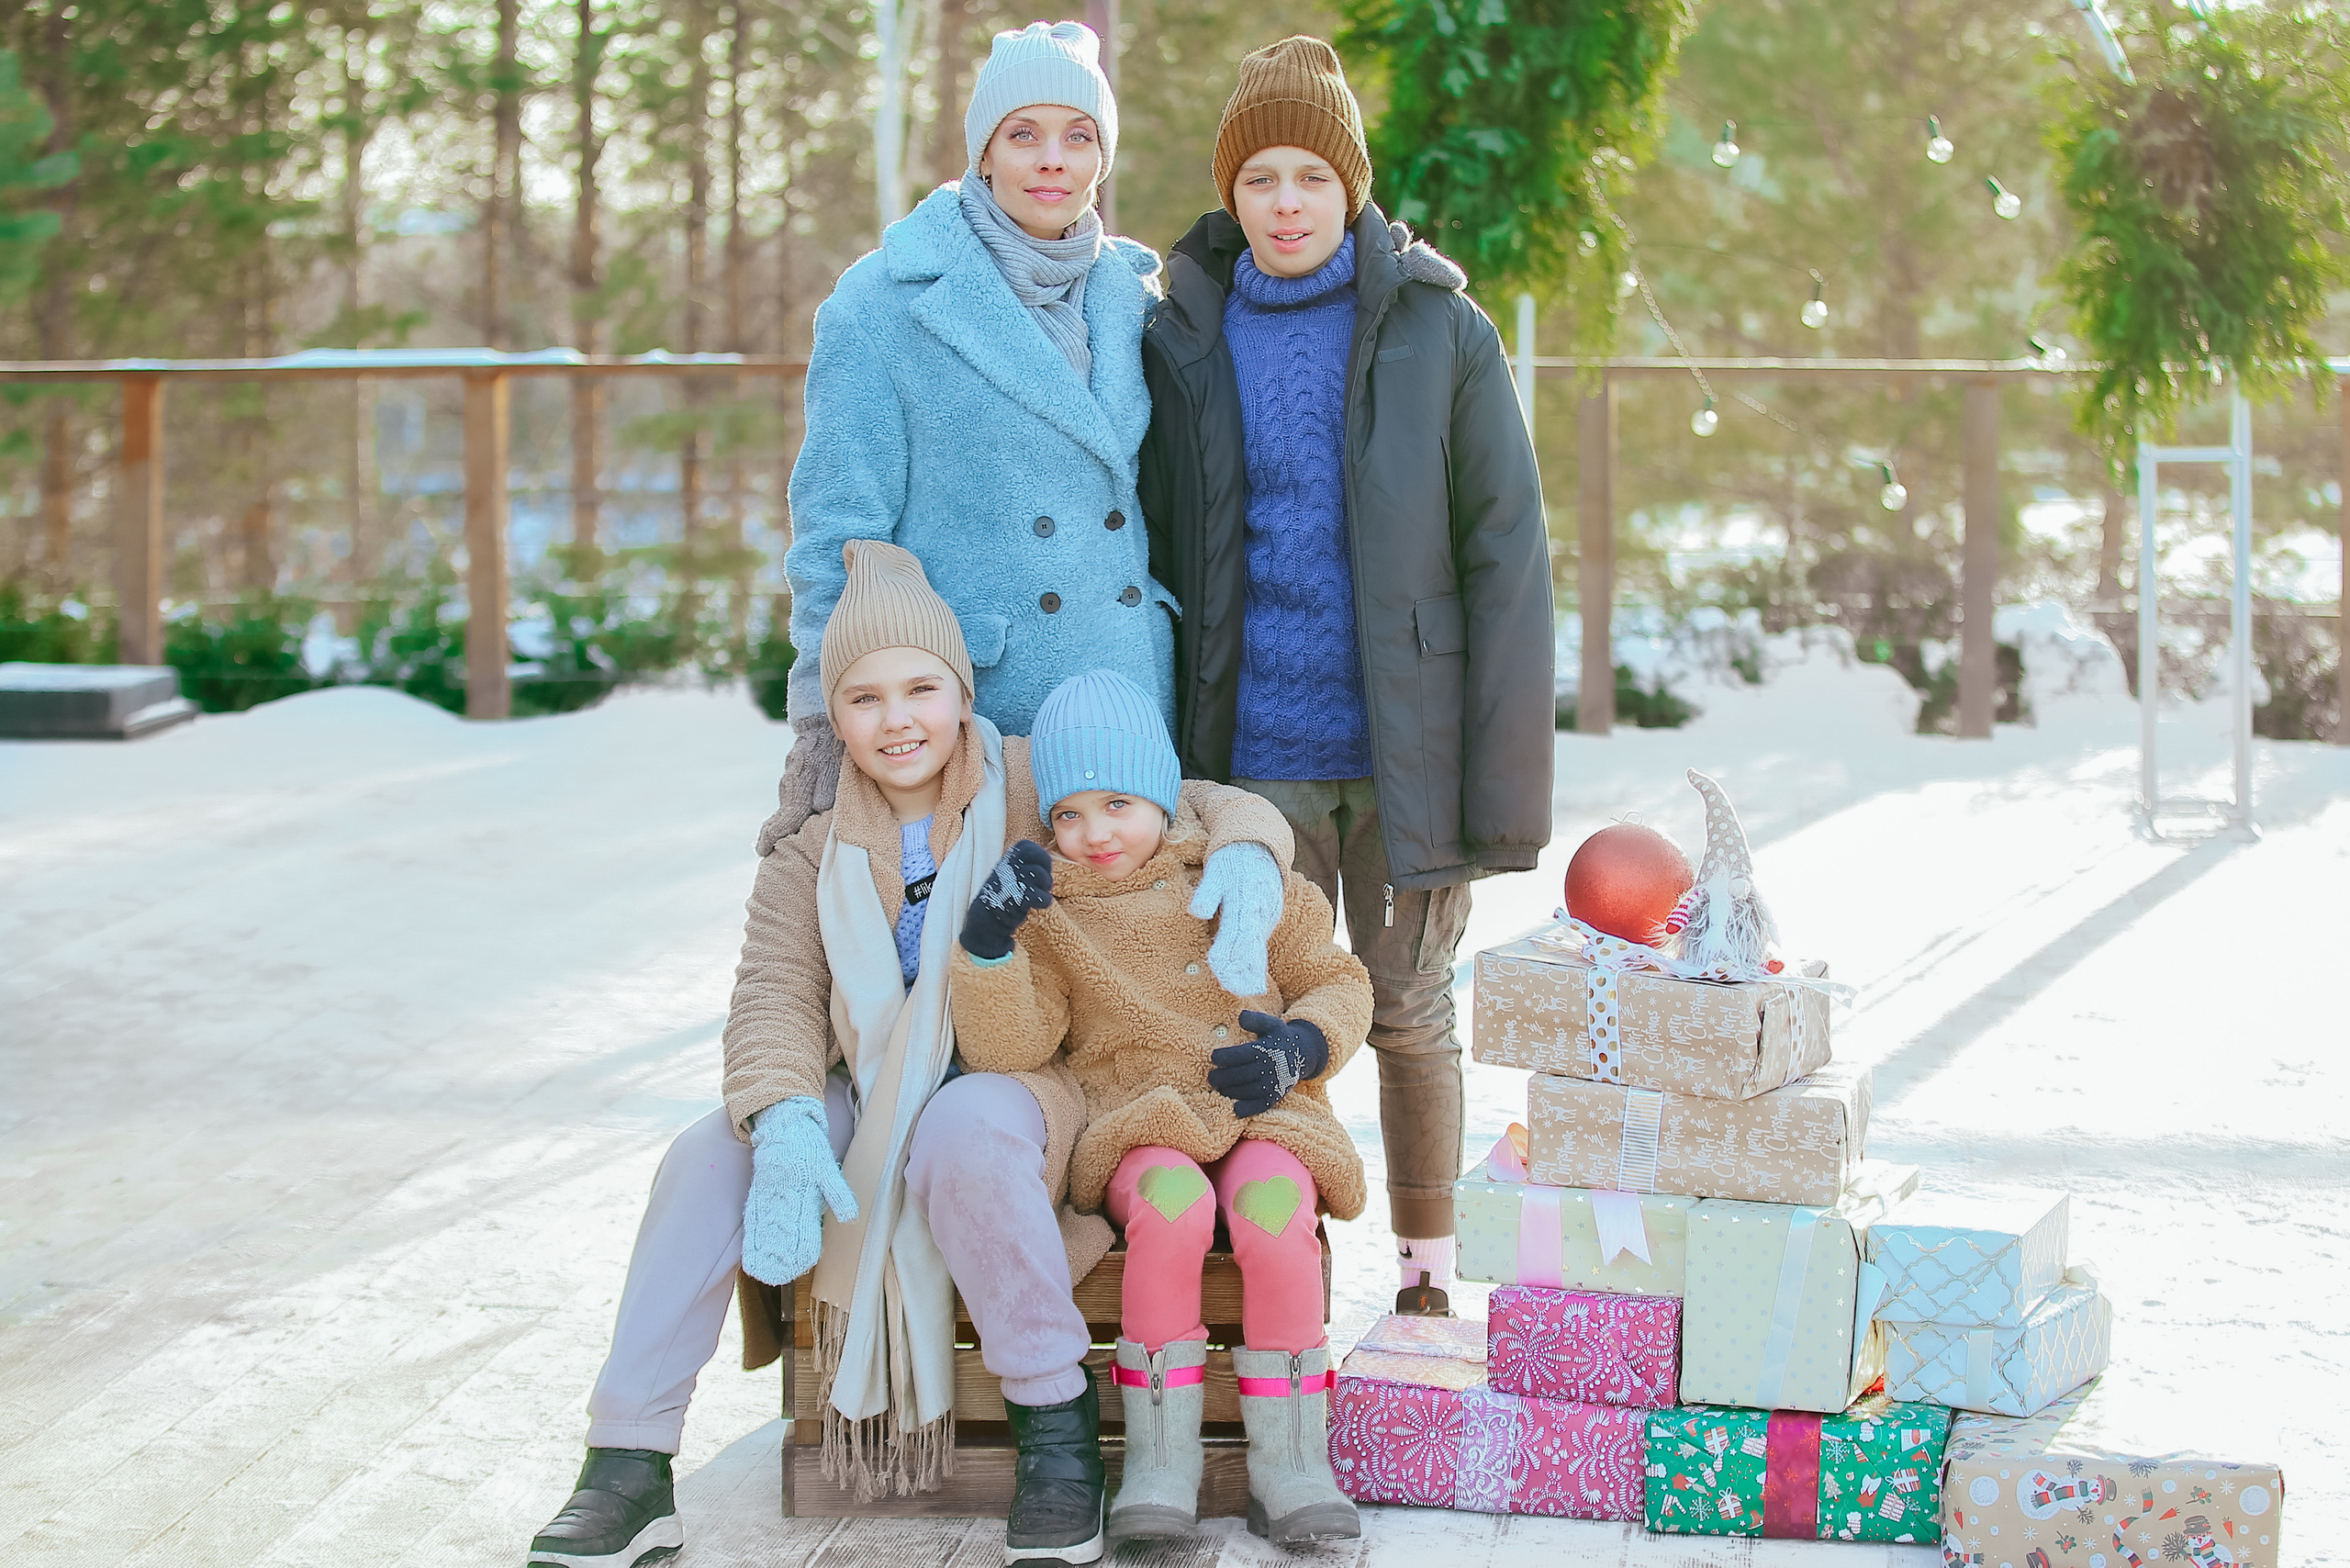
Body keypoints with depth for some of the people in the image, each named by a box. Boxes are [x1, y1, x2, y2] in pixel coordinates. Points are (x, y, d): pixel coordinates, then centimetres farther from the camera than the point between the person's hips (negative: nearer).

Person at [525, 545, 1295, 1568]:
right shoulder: (811, 852, 7)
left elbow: (1229, 811, -6)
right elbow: (777, 997, -5)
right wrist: (787, 1129, -26)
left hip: (1016, 1089, -3)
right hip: (866, 1102, 4)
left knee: (963, 1131, -38)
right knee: (711, 1157, -22)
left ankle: (1056, 1426, -23)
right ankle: (628, 1472, -17)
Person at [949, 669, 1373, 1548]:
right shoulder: (1050, 913, 7)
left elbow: (1338, 983, 15)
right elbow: (1007, 1049, -4)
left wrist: (1301, 1044, -7)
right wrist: (986, 944, -21)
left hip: (1263, 1116, 1)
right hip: (1140, 1125, -1)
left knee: (1272, 1207, -35)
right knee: (1172, 1201, -37)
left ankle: (1288, 1459, -21)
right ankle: (1161, 1459, -24)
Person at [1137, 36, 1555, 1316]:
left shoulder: (1438, 332, -3)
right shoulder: (1182, 340, 4)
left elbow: (1507, 555, -4)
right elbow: (1152, 552, 9)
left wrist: (1504, 778, -10)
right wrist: (1156, 769, 3)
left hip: (1404, 743, -2)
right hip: (1255, 750, 2)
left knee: (1407, 1013, 8)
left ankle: (1427, 1282, 23)